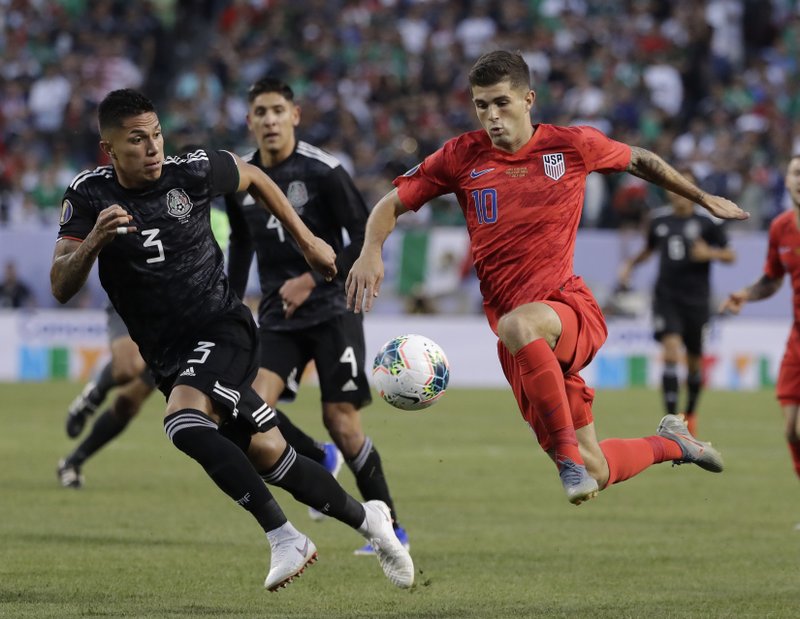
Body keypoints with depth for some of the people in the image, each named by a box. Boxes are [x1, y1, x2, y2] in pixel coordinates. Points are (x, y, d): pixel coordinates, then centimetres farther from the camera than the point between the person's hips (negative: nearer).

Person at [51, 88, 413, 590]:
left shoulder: (193, 173, -9)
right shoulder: (89, 196, -5)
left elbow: (253, 178, 13)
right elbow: (62, 288, -11)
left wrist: (308, 241, 20)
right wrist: (94, 240, -30)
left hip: (222, 329, -4)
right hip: (168, 356, 4)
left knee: (183, 422, -31)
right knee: (267, 455, 1)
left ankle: (285, 539, -27)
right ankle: (366, 518, 23)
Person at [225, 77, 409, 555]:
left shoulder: (323, 171, -12)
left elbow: (367, 238, -11)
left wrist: (311, 280, -18)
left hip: (332, 312, -5)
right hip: (278, 317, 5)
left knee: (342, 422, -6)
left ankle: (390, 528, 9)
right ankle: (318, 463, 12)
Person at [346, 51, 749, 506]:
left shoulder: (572, 145, 1)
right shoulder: (463, 157, 4)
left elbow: (640, 161, 18)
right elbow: (393, 204, 9)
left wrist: (705, 200, 26)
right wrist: (371, 251, -12)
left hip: (572, 308, -3)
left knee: (516, 325, -40)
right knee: (594, 472, 2)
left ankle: (570, 453, -31)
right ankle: (669, 443, 33)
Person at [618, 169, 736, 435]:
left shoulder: (708, 220, -3)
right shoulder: (658, 219, 6)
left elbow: (730, 255, 1)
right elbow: (649, 249, 24)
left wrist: (710, 253, -18)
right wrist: (630, 264, 9)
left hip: (696, 300, -1)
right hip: (666, 298, 1)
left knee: (694, 361, 10)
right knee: (671, 351, -18)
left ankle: (690, 412, 35)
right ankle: (672, 419, -20)